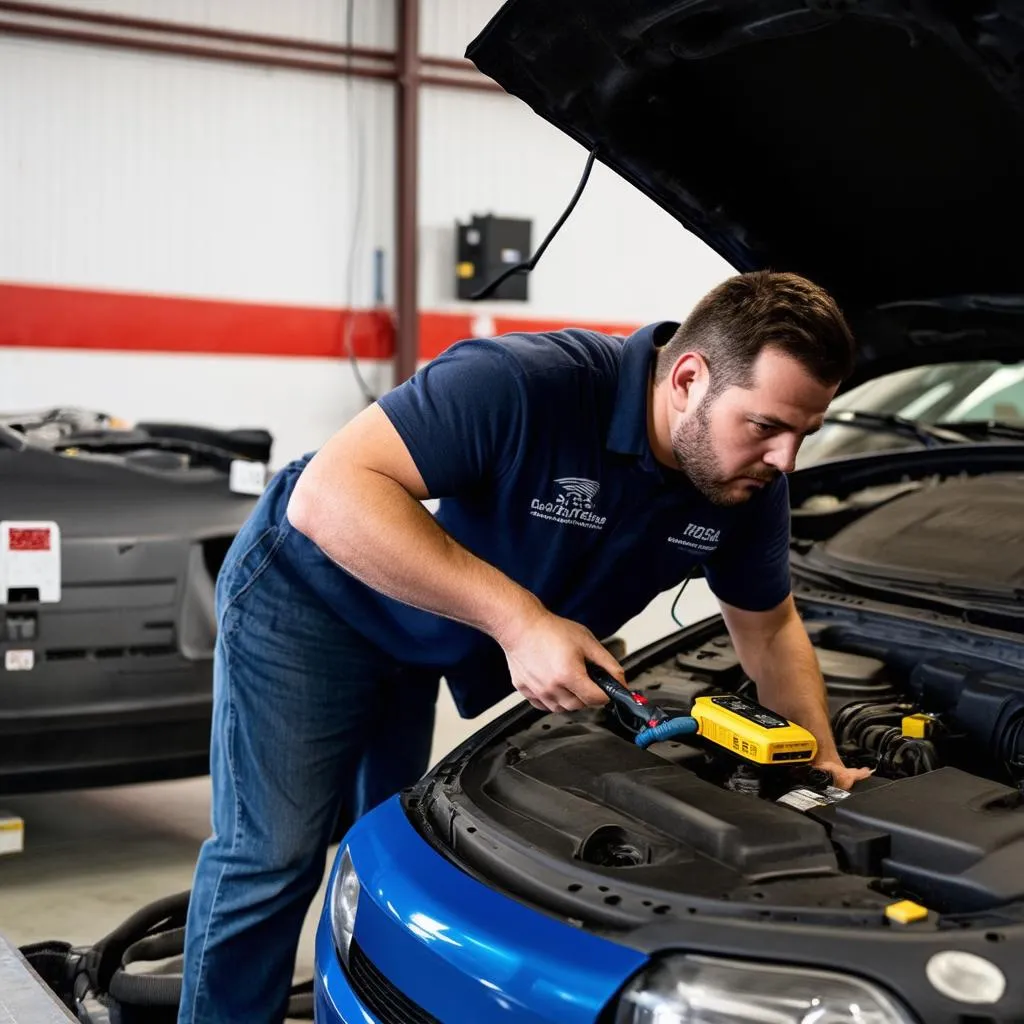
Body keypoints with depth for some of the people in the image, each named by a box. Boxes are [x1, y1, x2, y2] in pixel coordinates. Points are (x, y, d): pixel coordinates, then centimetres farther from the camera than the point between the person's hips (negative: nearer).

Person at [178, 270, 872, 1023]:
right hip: (313, 591, -6)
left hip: (433, 638, 7)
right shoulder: (529, 384, -39)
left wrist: (825, 764, -2)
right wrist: (515, 618, -44)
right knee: (271, 857, -4)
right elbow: (328, 494, -42)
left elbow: (770, 630, 5)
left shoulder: (747, 486, -14)